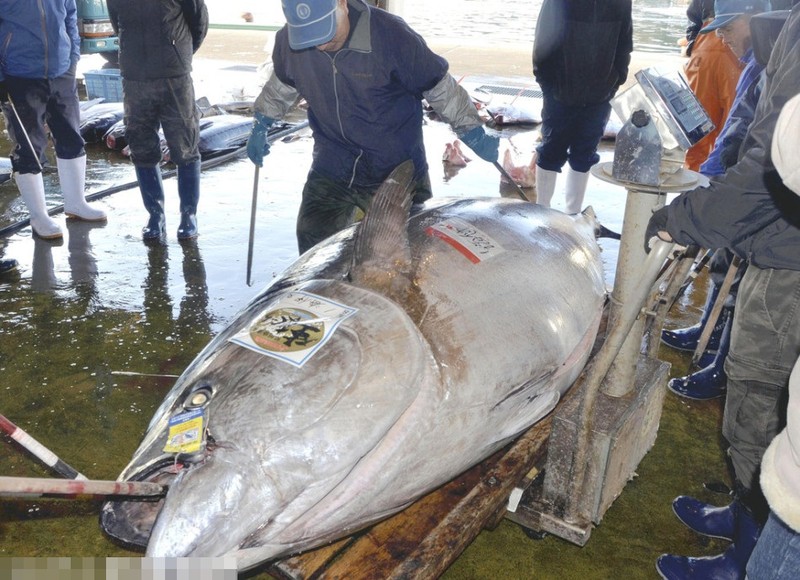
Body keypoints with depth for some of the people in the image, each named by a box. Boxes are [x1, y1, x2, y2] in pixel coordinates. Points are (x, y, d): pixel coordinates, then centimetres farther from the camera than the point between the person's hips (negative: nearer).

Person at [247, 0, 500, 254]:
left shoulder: (391, 34, -21)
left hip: (397, 172, -3)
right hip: (331, 170, 3)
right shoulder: (289, 41, -8)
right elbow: (281, 84, 14)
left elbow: (439, 86, -12)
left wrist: (475, 134, -8)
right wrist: (260, 126, 19)